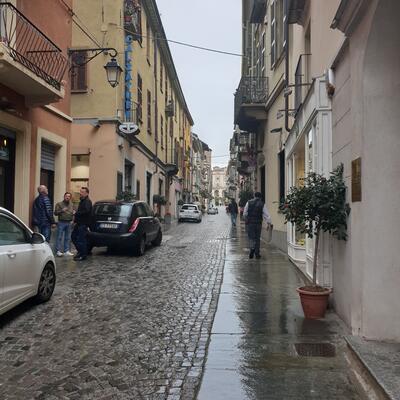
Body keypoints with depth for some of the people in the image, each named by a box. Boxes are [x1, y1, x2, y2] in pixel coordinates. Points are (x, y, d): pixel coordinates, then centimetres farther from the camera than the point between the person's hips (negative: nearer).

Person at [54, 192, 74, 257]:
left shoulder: (71, 205, 15)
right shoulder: (59, 204, -1)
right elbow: (55, 213, -5)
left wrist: (74, 213, 4)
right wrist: (62, 210, -20)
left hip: (69, 223, 5)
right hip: (61, 222, -5)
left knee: (68, 238, 9)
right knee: (59, 237, -5)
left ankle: (66, 251, 15)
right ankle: (58, 251, -2)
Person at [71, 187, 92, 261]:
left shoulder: (87, 202, -14)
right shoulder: (82, 201, 18)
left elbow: (86, 211, -30)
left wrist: (76, 214, -19)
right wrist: (75, 220, 12)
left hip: (83, 224, -10)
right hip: (79, 224, 10)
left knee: (81, 239, -6)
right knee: (73, 237, 16)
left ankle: (83, 255, 5)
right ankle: (80, 251, 27)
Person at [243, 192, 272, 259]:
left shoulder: (249, 203, 2)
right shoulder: (262, 204, 1)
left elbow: (244, 213, 5)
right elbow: (267, 215, -5)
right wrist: (269, 223, -3)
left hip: (250, 223, 0)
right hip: (258, 223, 0)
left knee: (251, 237, 5)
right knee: (257, 238, 9)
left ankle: (252, 248, -23)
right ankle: (257, 254, 11)